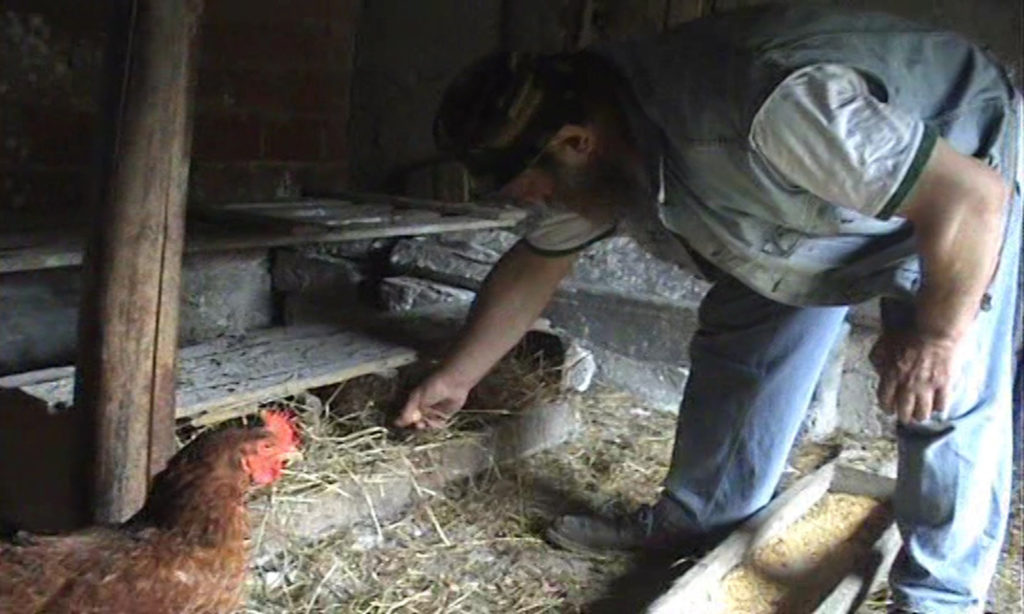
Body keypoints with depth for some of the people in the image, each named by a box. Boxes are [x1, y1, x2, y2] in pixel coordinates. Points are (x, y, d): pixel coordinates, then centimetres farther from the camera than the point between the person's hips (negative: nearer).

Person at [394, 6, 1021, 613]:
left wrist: (935, 335, -27)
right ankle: (698, 519, 18)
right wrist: (455, 378, 6)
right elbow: (534, 266, -1)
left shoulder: (763, 109, -44)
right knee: (735, 348, 3)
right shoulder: (591, 160, -16)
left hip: (967, 168, -6)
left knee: (951, 392, -17)